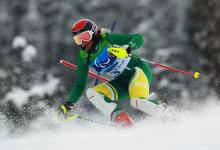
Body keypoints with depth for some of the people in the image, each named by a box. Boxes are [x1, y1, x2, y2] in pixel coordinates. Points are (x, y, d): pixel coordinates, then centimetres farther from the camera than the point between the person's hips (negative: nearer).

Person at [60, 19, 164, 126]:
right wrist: (69, 104, -5)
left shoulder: (107, 39, -12)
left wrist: (127, 48, -37)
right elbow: (79, 85, 7)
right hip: (121, 82, 6)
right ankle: (122, 119, -33)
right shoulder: (83, 57, 3)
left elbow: (139, 38, -17)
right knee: (91, 93, -18)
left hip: (139, 70, -6)